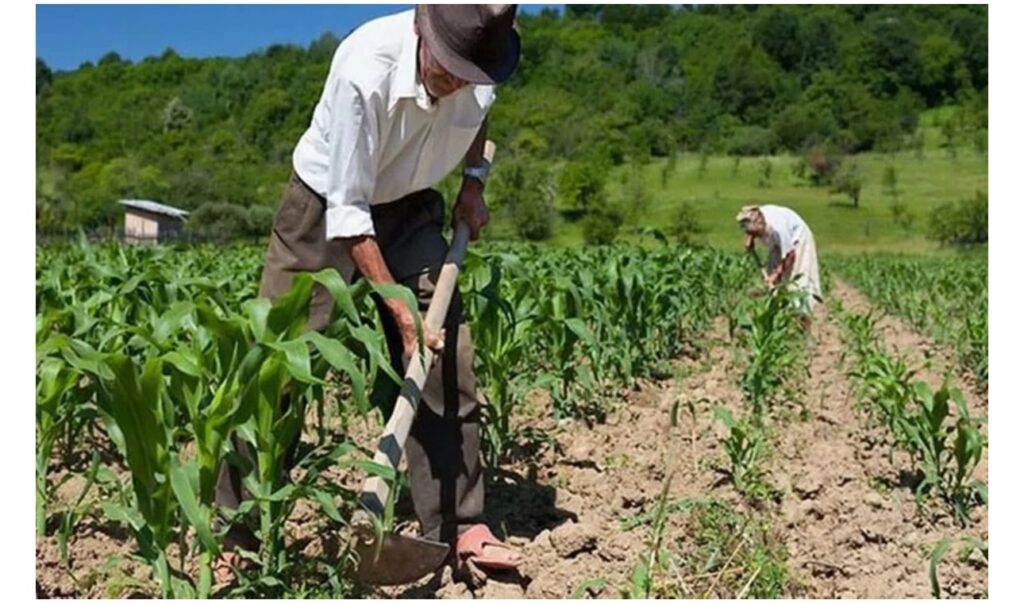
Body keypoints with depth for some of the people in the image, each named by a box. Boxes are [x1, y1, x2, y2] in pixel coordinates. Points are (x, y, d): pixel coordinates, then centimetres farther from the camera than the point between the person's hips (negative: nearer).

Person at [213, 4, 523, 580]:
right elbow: (348, 212, -28)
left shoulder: (481, 66, -18)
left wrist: (474, 180, -2)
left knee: (449, 358, -5)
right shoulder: (364, 69, -33)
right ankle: (235, 533, 9)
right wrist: (399, 309, -28)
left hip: (410, 209, 4)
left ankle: (460, 526, 7)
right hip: (326, 207, -4)